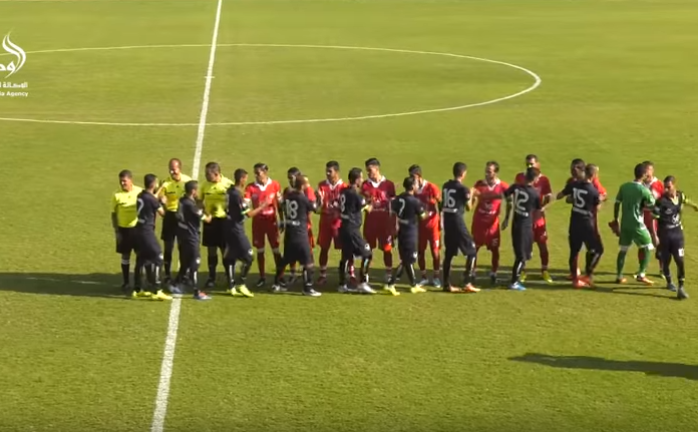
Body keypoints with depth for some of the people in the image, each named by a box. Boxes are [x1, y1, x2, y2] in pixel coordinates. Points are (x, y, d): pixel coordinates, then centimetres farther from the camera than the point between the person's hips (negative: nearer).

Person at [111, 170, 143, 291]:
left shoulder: (140, 192, -4)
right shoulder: (117, 195, -4)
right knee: (125, 256, 7)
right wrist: (116, 231, -3)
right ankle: (126, 282, 16)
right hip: (123, 229, 0)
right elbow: (114, 214, 2)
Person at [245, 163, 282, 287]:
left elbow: (279, 203, 4)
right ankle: (262, 277, 15)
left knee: (276, 249, 3)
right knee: (260, 250, 6)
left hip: (271, 221, -1)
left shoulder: (275, 185, -3)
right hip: (257, 221, 1)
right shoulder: (251, 187, -3)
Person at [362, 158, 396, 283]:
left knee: (387, 249, 4)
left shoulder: (388, 184, -1)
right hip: (370, 221, 1)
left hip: (385, 221, -1)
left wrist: (393, 224, 1)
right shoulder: (365, 185, 3)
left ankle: (389, 275, 14)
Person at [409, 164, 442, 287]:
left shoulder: (432, 188, -11)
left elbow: (440, 203, -7)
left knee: (435, 251, 1)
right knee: (420, 251, 6)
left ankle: (437, 277, 13)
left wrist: (441, 221, -8)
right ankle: (424, 277, 18)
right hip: (419, 224, 4)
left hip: (432, 223, -4)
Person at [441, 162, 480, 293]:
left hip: (447, 221, 7)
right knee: (471, 251, 3)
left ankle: (447, 284, 14)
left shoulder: (445, 186, 8)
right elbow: (469, 207, -4)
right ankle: (468, 283, -3)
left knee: (449, 253, 13)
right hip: (457, 221, -7)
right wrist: (471, 195, 12)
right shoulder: (463, 189, -12)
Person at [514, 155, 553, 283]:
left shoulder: (543, 179, -3)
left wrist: (542, 206, -22)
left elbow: (548, 196, -5)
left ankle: (544, 271, 17)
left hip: (538, 216, -1)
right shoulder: (520, 177, 1)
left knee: (543, 244, 3)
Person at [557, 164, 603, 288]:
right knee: (597, 250, 8)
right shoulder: (594, 191, -14)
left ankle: (575, 279, 13)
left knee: (574, 251, 12)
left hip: (574, 223, 5)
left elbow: (559, 196, 8)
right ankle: (587, 275, 2)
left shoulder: (573, 185, -3)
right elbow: (597, 207, 0)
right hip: (587, 223, -5)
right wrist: (600, 200, 18)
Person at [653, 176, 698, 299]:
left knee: (680, 260, -5)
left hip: (677, 233, 3)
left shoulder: (680, 195, -4)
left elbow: (685, 201, 22)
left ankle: (681, 288, 0)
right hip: (665, 234, -3)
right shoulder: (661, 201, -19)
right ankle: (669, 282, 34)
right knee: (666, 260, 9)